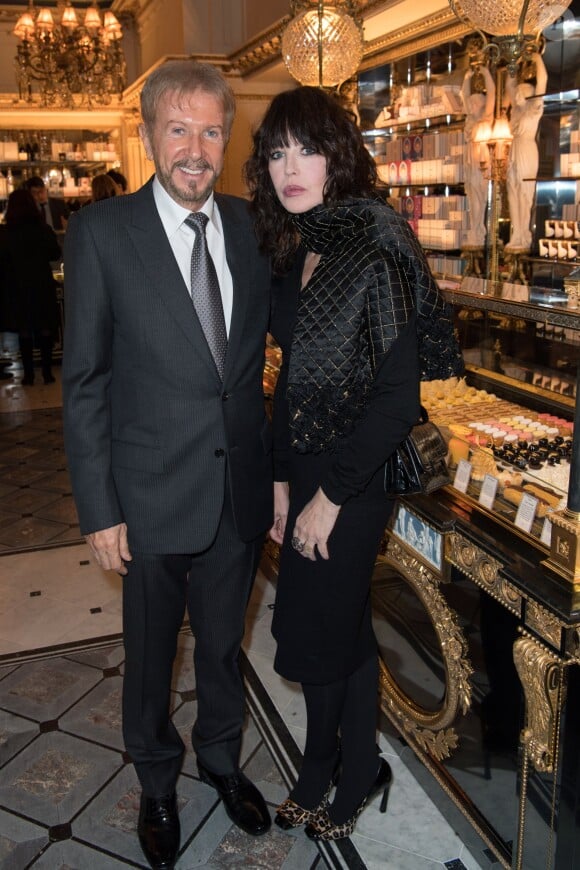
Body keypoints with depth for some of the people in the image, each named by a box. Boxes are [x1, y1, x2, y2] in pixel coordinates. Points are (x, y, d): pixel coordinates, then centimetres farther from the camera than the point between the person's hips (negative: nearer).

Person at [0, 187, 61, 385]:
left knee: (24, 330, 7)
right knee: (45, 329, 9)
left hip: (17, 287, -1)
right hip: (42, 285, 1)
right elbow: (55, 254, 3)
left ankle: (29, 374, 9)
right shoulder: (44, 229, -7)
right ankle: (47, 372, 11)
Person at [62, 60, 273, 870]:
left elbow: (264, 355, 7)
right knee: (151, 655, 18)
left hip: (241, 490, 3)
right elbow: (84, 382, -9)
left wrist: (275, 466, 3)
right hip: (155, 495, -3)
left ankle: (221, 758, 49)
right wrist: (100, 508, -11)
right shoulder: (102, 231, -10)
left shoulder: (251, 227, 1)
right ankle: (156, 782, 45)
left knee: (225, 644, 22)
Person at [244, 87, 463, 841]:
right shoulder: (295, 255, 6)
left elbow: (398, 395, -19)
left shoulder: (378, 250, -16)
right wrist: (283, 480, 4)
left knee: (333, 629, 9)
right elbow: (293, 376, 9)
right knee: (311, 624, 16)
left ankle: (359, 771, 37)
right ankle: (323, 765, 40)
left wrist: (330, 495, -15)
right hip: (305, 471, 6)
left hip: (356, 480, -6)